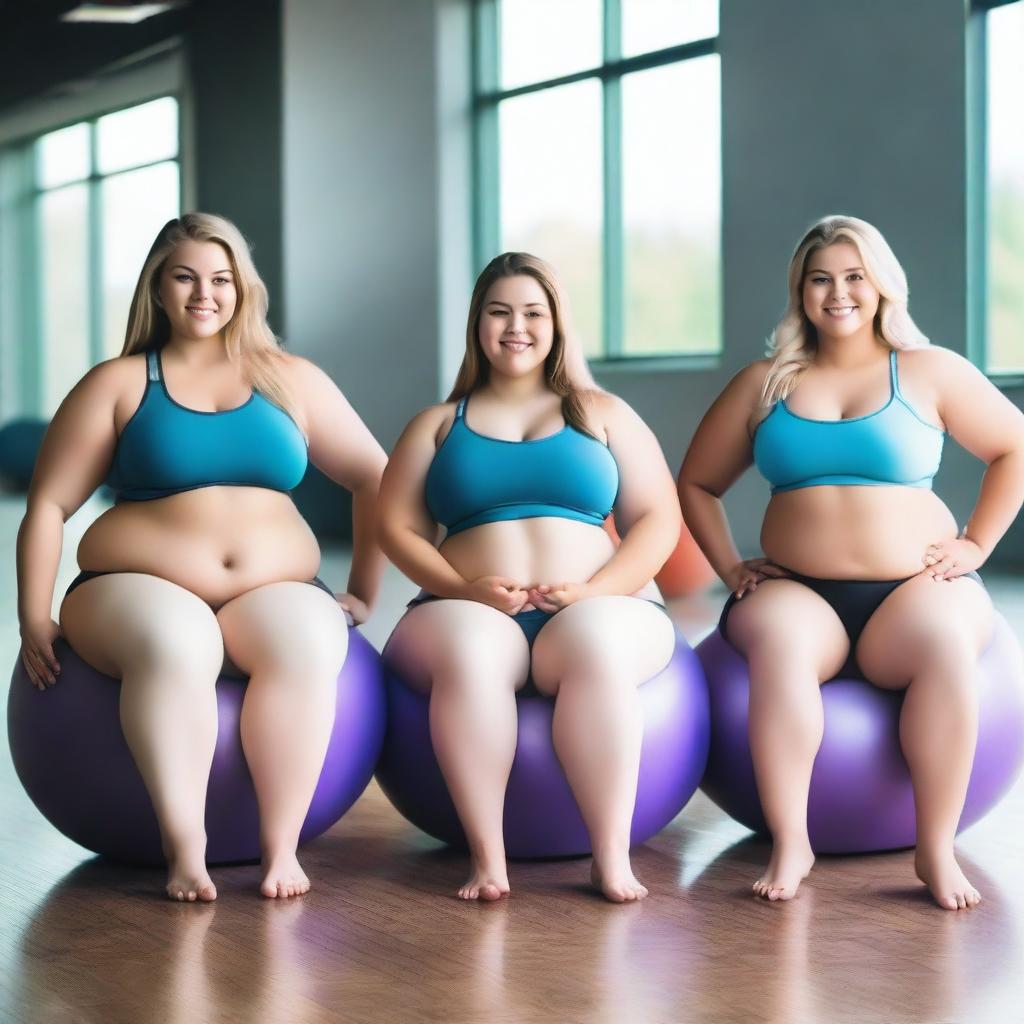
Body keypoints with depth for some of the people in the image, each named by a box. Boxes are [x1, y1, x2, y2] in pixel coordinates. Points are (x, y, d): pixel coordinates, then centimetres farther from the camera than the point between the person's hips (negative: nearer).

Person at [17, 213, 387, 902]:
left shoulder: (292, 381, 14)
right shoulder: (117, 385, 8)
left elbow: (375, 481, 19)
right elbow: (49, 506, 6)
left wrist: (363, 593, 14)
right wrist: (35, 621, -3)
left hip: (274, 591, 2)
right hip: (138, 589, -2)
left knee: (305, 642, -36)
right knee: (175, 643, -40)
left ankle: (282, 844, -32)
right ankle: (184, 847, -36)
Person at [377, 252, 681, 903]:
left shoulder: (602, 414, 19)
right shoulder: (439, 424, 20)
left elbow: (658, 521, 10)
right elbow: (398, 526, 9)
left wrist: (595, 590, -9)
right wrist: (464, 586, -11)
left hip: (596, 610, 0)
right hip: (470, 612, 0)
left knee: (598, 646, -38)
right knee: (469, 650, -38)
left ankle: (613, 854, -36)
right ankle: (487, 857, -36)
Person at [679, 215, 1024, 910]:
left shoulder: (930, 371, 9)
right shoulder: (764, 384, 14)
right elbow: (697, 484, 20)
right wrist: (729, 567, 8)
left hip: (914, 586, -1)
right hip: (799, 589, 1)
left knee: (946, 643, -36)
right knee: (776, 641, -36)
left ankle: (938, 848, -26)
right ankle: (790, 843, -29)